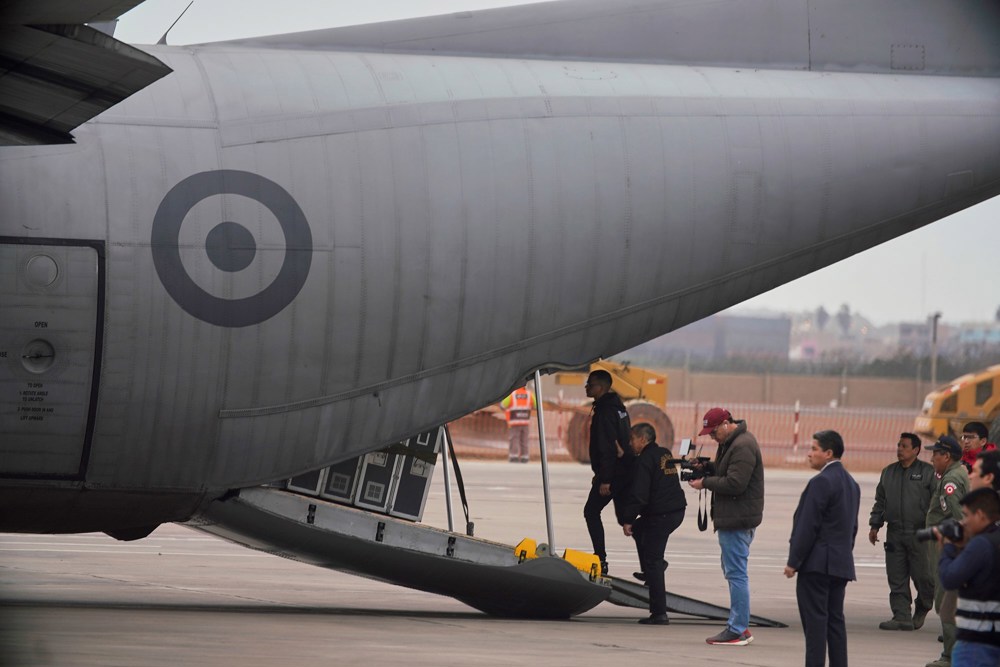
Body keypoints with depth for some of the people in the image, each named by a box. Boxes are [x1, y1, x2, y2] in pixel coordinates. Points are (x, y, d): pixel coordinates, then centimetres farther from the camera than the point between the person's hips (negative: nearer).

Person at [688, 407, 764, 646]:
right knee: (732, 571, 15)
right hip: (732, 518, 11)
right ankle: (739, 626, 19)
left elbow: (734, 483, -23)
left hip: (737, 519, -11)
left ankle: (737, 630, -8)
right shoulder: (730, 442, 16)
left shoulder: (742, 447, -17)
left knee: (736, 573, -9)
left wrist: (705, 482, -13)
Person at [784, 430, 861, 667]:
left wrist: (793, 562, -12)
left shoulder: (821, 482, -15)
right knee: (835, 619, 10)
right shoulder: (851, 483, 14)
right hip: (842, 564, 9)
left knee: (815, 621, -7)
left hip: (817, 564, -9)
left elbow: (808, 526, -16)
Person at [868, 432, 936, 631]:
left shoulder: (927, 472, -1)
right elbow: (880, 501, 21)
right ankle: (902, 617, 3)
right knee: (896, 578, 1)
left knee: (922, 575, -2)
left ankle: (922, 609, 23)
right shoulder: (888, 472, 15)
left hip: (919, 533, -5)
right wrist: (875, 525, 15)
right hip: (895, 533, 5)